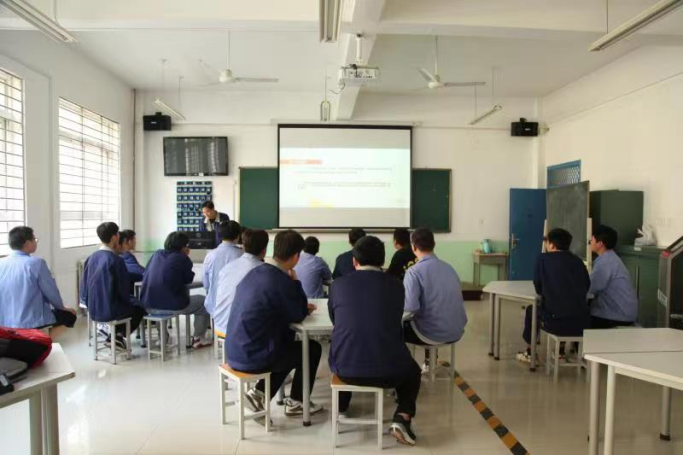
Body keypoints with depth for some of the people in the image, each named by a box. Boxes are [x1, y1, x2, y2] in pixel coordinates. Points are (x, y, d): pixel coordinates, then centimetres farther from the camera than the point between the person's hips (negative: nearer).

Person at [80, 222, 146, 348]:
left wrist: (92, 304, 19)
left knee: (132, 303, 31)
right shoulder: (116, 260, -18)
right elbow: (124, 290, -14)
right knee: (140, 307, 21)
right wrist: (133, 301, 6)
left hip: (93, 310, 6)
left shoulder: (91, 258, -1)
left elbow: (84, 290, 4)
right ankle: (118, 334, 9)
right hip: (111, 311, -6)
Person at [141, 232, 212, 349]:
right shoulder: (182, 258, -6)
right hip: (173, 306, -6)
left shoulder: (156, 254, 10)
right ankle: (198, 338, 20)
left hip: (149, 305, 6)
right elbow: (189, 279, 5)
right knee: (204, 302, 17)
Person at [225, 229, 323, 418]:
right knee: (313, 348, 11)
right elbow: (299, 316, -5)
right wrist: (295, 281, 1)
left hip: (234, 352, 8)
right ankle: (296, 402, 24)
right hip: (252, 356, -8)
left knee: (290, 346, 29)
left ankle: (259, 393, 21)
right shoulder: (282, 281, -21)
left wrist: (301, 307, 17)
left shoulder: (255, 272, 5)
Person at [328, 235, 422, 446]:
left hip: (346, 369, 2)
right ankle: (402, 418, 12)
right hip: (388, 370, -1)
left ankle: (341, 410, 51)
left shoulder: (338, 285, 0)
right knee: (412, 369, 33)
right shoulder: (396, 285, 1)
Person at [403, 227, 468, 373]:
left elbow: (411, 307, -24)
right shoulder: (449, 268, 6)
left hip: (432, 333, -6)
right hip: (456, 331, 7)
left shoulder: (414, 271, -15)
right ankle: (430, 363, 44)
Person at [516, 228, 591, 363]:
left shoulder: (543, 258, 0)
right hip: (583, 323, 4)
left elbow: (538, 289, 6)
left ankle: (530, 353, 41)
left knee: (531, 310, 28)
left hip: (557, 322, -4)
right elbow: (586, 286, 21)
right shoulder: (577, 260, 10)